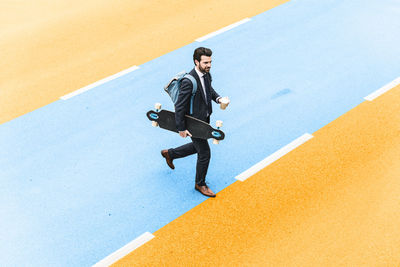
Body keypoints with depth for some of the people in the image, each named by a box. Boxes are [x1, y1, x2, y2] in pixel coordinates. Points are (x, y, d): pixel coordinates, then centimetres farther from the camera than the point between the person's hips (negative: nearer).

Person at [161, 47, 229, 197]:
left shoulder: (206, 73, -5)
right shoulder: (189, 82, -31)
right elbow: (179, 106, -25)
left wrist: (217, 98, -4)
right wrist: (181, 128, -20)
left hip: (204, 118, 9)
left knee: (198, 146, 27)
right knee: (205, 153, 2)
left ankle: (169, 153, 48)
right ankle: (200, 184, 25)